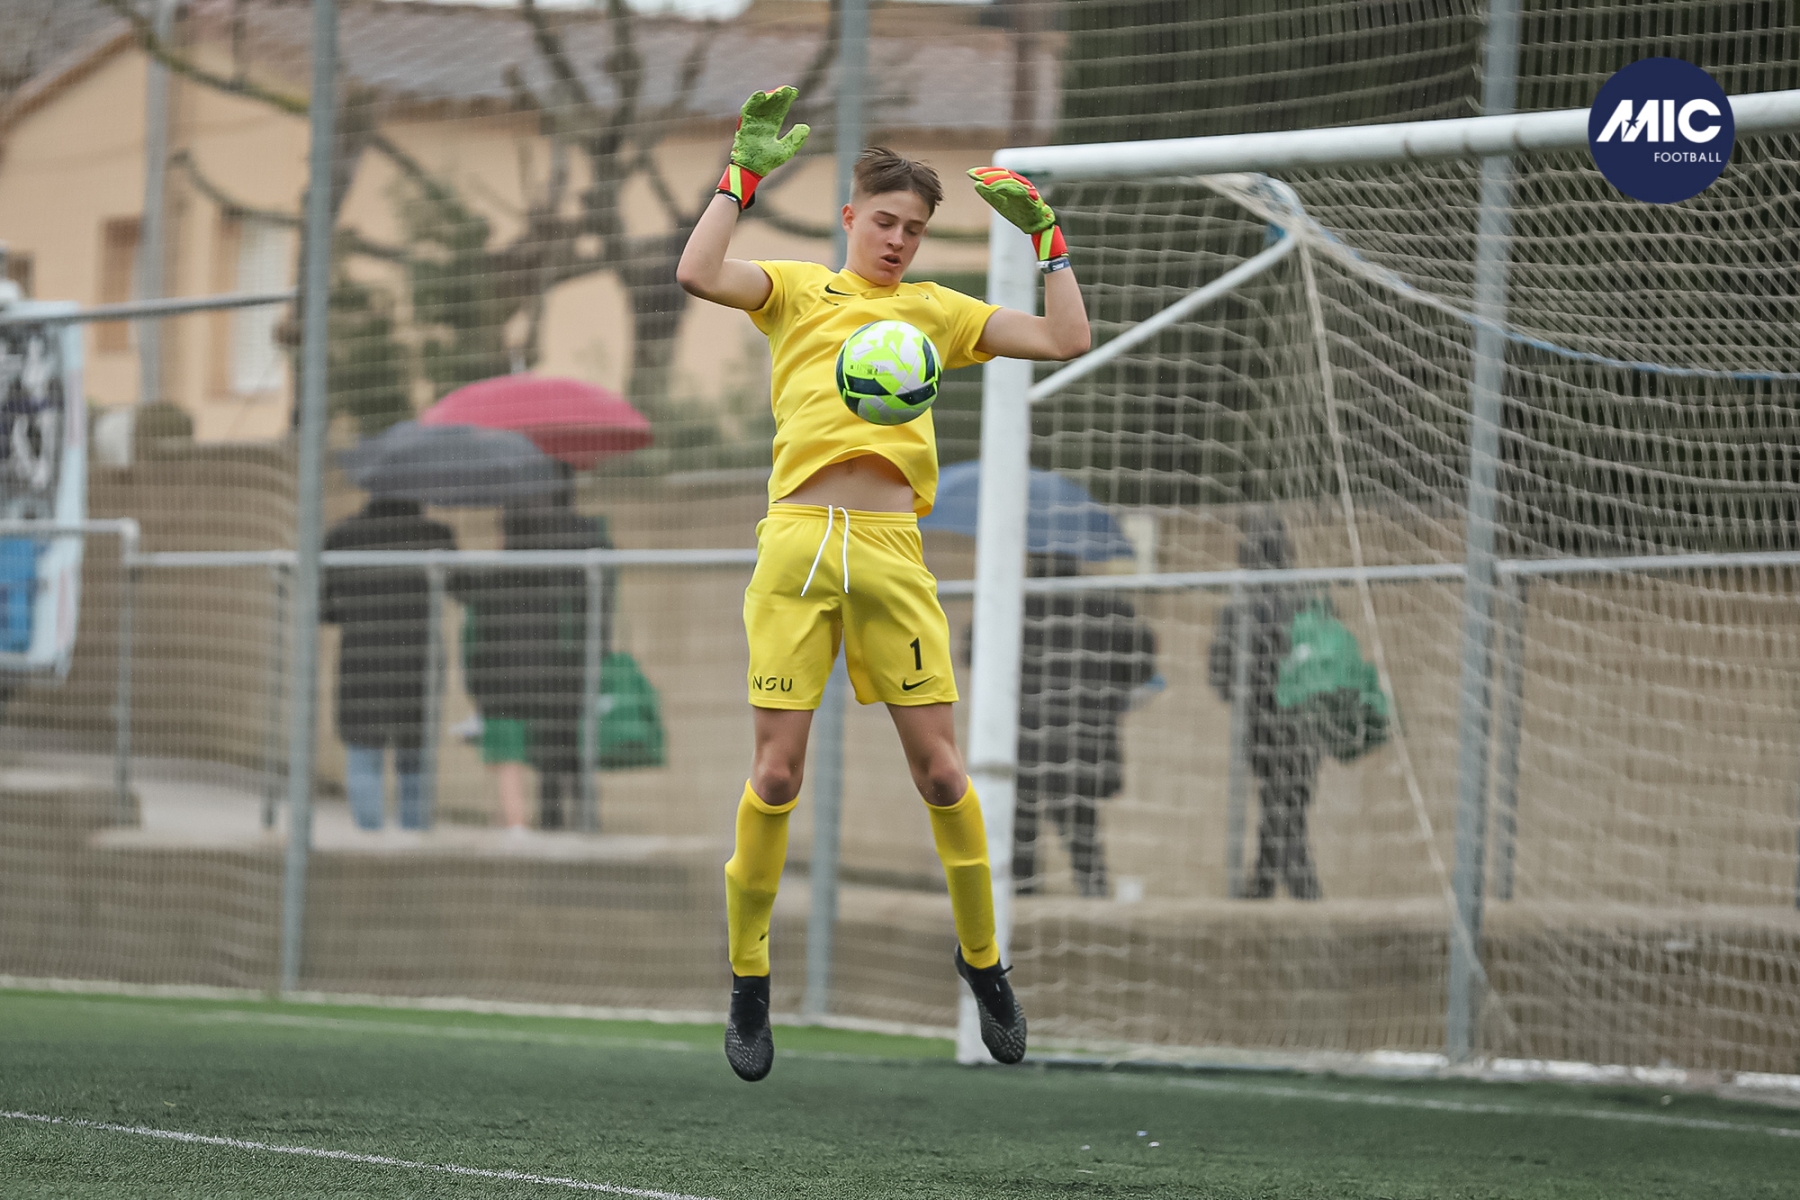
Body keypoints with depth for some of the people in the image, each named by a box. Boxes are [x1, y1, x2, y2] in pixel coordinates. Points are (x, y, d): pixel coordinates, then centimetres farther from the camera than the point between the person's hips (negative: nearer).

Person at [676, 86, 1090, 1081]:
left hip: (891, 548, 2)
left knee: (939, 766, -2)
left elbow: (1066, 339, 19)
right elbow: (698, 274, -3)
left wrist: (1044, 233, 17)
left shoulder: (933, 310, 21)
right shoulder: (796, 291, 15)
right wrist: (744, 172, -2)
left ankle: (982, 960, 15)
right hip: (798, 541, -2)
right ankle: (748, 980, 8)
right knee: (777, 769, -5)